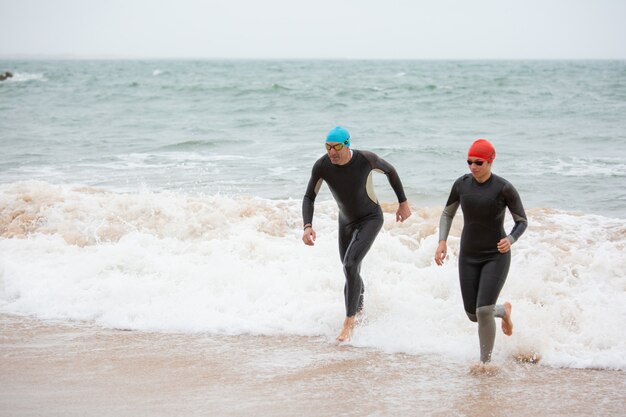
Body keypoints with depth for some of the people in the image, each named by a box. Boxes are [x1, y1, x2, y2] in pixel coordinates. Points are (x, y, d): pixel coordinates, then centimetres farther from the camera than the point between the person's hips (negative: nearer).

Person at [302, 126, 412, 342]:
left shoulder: (366, 159, -27)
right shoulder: (321, 166, -21)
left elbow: (390, 171, -6)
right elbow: (309, 197, -12)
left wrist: (403, 202, 1)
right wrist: (307, 226, -29)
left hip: (371, 219, -4)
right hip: (346, 221, 4)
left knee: (350, 265, -23)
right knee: (352, 274, 17)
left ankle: (349, 321, -14)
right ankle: (360, 311, 46)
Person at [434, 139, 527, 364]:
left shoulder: (504, 188, -16)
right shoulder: (461, 184, -5)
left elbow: (522, 221, -6)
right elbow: (447, 214, 10)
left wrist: (511, 239, -26)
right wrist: (442, 241, -5)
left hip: (496, 256, -4)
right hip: (468, 257, 5)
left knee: (483, 311, -15)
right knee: (473, 314, 8)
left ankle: (485, 362, 6)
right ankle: (504, 310, 43)